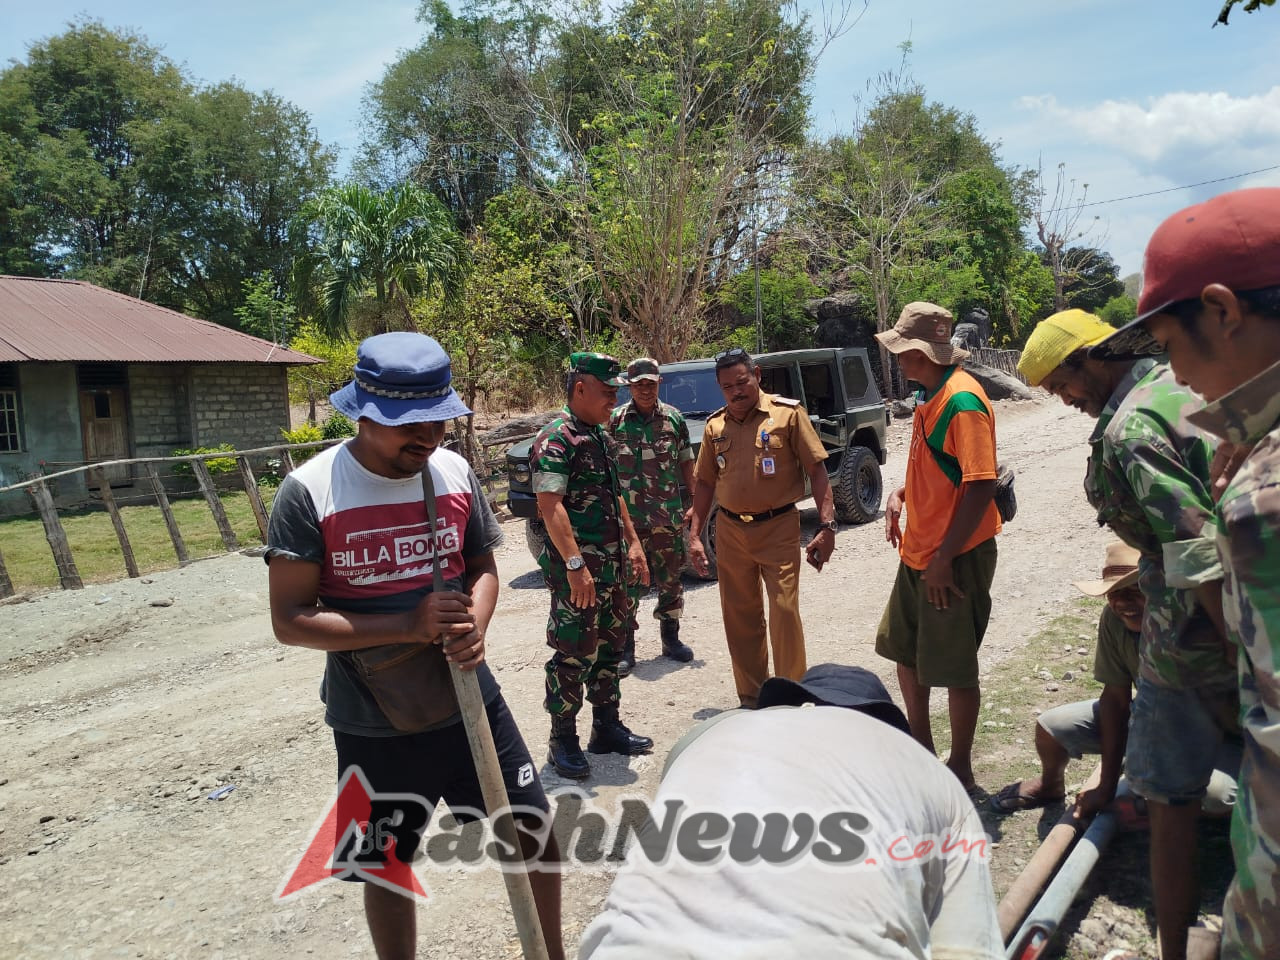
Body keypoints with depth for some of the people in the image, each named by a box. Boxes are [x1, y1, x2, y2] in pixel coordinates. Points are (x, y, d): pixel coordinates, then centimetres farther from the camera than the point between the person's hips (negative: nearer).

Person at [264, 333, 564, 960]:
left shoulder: (455, 472, -3)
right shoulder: (310, 492, -15)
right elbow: (290, 621, -15)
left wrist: (475, 625, -13)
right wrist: (407, 626, -26)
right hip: (372, 724, -3)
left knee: (533, 836, 12)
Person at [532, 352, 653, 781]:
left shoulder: (601, 436, 15)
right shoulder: (556, 439, -15)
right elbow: (550, 505, -23)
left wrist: (633, 544, 18)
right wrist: (575, 565, -28)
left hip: (611, 565, 9)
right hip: (578, 569, -9)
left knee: (610, 646, 16)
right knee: (574, 653, -2)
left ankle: (607, 727, 29)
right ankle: (562, 742, 10)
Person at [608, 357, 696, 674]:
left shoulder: (674, 418, 5)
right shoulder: (615, 420, -1)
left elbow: (686, 465, 9)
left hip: (668, 517, 2)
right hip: (627, 518, -2)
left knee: (671, 581, 12)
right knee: (627, 585, 2)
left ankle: (670, 638, 28)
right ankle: (625, 648, 11)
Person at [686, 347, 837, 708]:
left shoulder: (788, 413, -4)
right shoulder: (715, 426, 8)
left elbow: (816, 471, -5)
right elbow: (704, 482, 13)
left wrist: (827, 526, -12)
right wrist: (695, 535, 8)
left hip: (778, 529, -4)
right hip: (730, 532, 4)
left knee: (785, 613, -6)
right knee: (739, 618, 10)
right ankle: (751, 697, 25)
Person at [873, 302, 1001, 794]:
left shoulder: (962, 400, -21)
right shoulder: (928, 396, 10)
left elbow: (980, 486, -25)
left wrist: (944, 559, -24)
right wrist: (901, 493, 5)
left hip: (955, 559, -10)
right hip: (917, 552, 10)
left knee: (953, 668, 4)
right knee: (904, 650, 20)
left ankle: (960, 769, 22)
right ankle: (921, 746, 38)